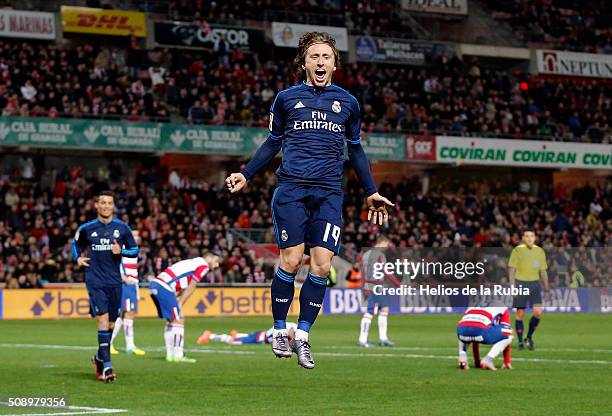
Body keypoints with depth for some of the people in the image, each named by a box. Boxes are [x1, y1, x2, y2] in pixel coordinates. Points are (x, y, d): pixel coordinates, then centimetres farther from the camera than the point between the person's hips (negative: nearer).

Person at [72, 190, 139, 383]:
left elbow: (135, 251, 9)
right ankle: (107, 366, -17)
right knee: (103, 320, -16)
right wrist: (77, 258, 5)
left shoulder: (122, 228, 3)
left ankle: (99, 358, 31)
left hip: (114, 282, 2)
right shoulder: (86, 228, 3)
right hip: (95, 282, -2)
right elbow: (76, 243, 23)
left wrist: (121, 251, -10)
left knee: (111, 324, 7)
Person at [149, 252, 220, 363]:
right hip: (164, 287, -9)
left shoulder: (194, 262, 27)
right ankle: (177, 355, -7)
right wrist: (180, 304, -4)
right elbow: (191, 287, -5)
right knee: (178, 320, -5)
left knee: (171, 320, 16)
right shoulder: (204, 265, 0)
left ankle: (170, 354, 18)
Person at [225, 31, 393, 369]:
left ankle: (302, 336, 4)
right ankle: (279, 331, 8)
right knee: (291, 261, -9)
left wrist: (371, 193, 22)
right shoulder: (286, 98, 10)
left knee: (321, 265, -8)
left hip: (329, 194, 2)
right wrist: (245, 175, 10)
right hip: (291, 189, -1)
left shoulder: (347, 102, 14)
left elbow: (355, 149, 23)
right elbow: (273, 142, 19)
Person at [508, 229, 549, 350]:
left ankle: (529, 337, 9)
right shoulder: (517, 250, -2)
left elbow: (543, 271, 15)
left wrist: (546, 289, 13)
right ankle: (520, 342, 10)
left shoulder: (540, 251, 9)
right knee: (520, 313, 0)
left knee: (538, 312, -10)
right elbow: (511, 269, -3)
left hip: (535, 283, 3)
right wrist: (512, 286, -13)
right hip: (520, 283, -3)